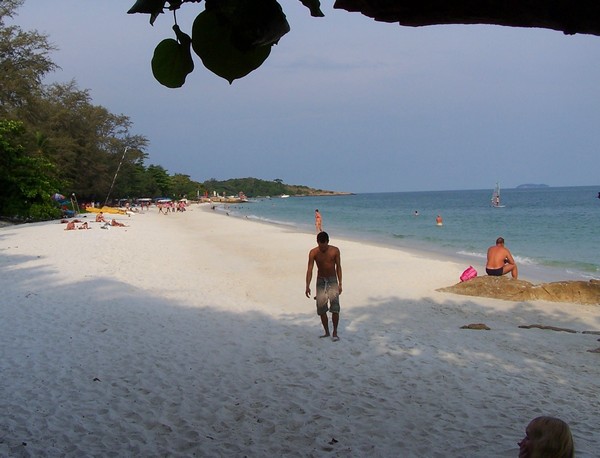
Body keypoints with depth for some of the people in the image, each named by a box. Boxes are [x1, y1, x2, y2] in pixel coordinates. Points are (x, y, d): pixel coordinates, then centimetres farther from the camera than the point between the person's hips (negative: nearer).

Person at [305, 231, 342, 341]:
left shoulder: (335, 251, -9)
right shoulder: (313, 253, -10)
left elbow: (338, 267, -1)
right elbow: (310, 269, -12)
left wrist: (340, 284, -2)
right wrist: (307, 286, -20)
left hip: (332, 280, -1)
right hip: (320, 280, 1)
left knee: (335, 307, -13)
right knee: (321, 309, 2)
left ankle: (335, 332, -2)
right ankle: (326, 332, 17)